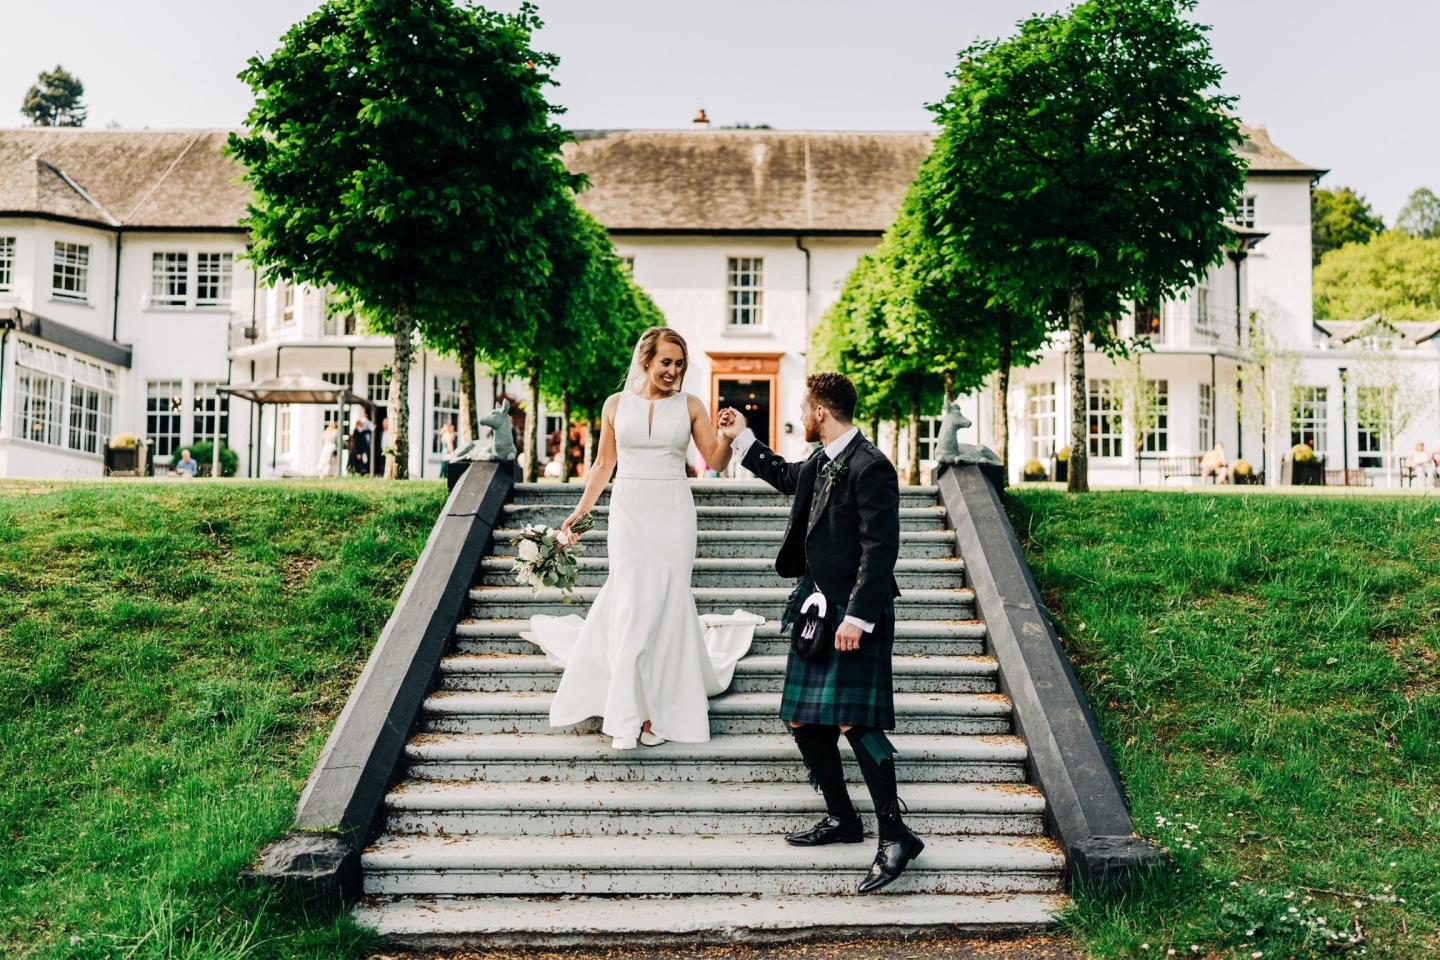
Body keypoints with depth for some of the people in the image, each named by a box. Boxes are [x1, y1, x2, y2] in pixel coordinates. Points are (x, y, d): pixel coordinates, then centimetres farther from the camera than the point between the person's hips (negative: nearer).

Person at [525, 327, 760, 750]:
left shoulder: (690, 406, 4)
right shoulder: (617, 404, 5)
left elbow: (716, 460, 2)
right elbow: (603, 464, 12)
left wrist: (727, 434, -17)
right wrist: (581, 509, 9)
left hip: (673, 514, 0)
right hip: (629, 512, 0)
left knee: (665, 603, 0)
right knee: (632, 604, -5)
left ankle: (658, 704, 11)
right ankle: (630, 712, 1)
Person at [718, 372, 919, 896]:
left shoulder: (870, 468, -17)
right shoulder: (821, 461, 11)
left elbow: (881, 548, -22)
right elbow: (788, 477, 35)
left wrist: (858, 616, -25)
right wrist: (743, 438, 38)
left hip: (856, 615, -9)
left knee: (853, 721, -15)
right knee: (803, 720, 11)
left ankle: (895, 834, -4)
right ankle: (842, 819, 24)